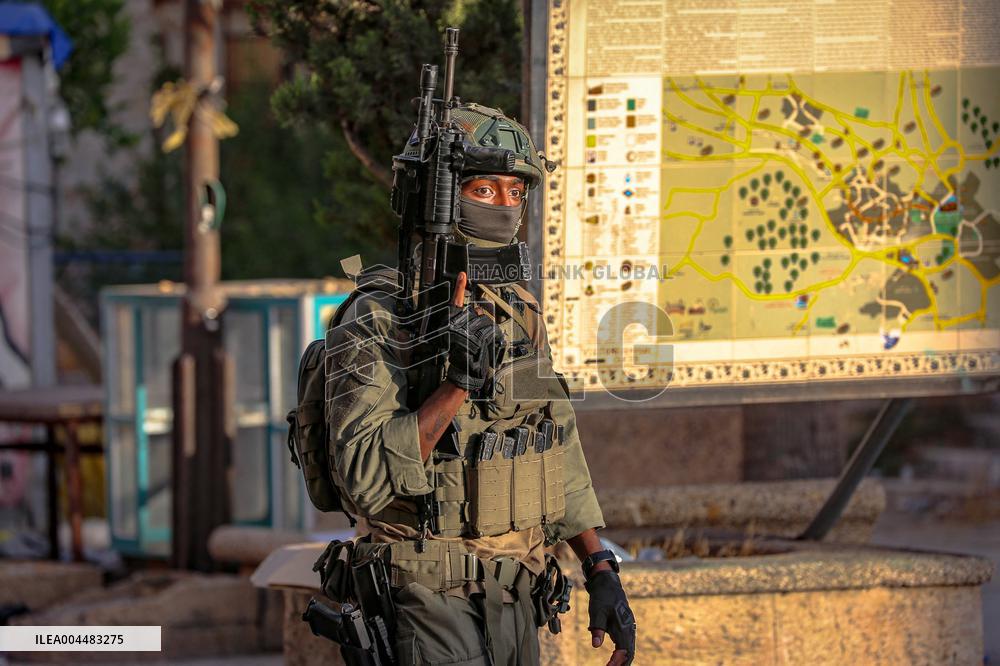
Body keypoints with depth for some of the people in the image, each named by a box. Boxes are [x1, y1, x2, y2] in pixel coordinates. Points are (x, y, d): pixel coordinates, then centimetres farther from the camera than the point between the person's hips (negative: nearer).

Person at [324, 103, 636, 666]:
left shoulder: (520, 313, 12)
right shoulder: (378, 322, -12)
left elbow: (562, 452, 19)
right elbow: (364, 477, -22)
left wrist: (601, 571, 13)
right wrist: (457, 386, -28)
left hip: (516, 598, 7)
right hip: (430, 598, -7)